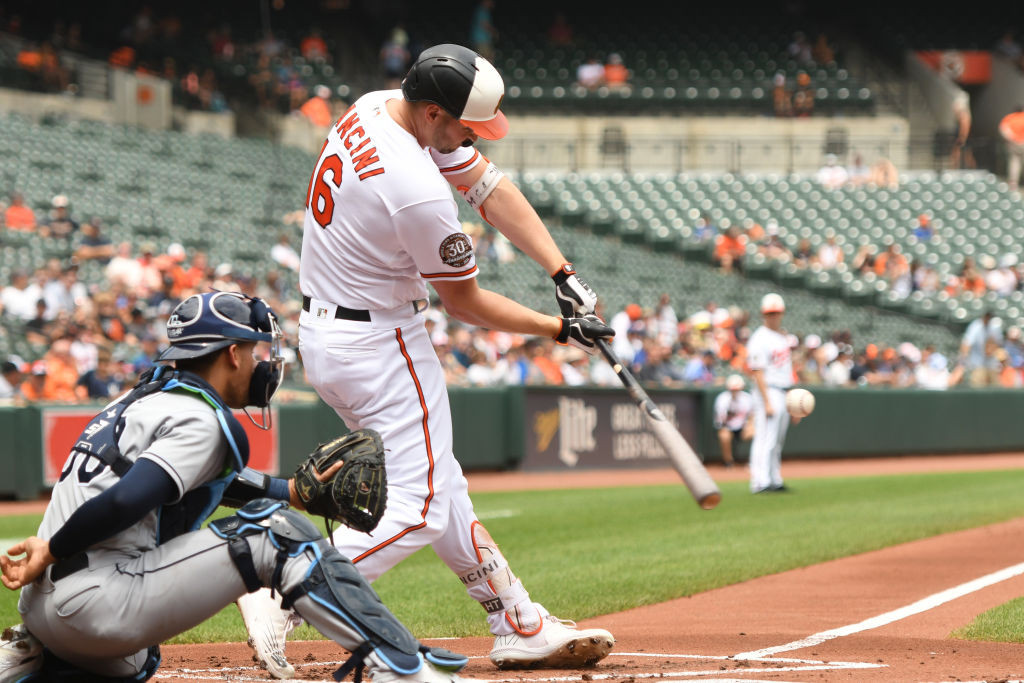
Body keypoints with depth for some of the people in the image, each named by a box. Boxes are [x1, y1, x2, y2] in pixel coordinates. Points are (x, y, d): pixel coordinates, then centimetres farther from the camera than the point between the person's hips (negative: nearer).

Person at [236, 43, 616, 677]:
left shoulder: (375, 108, -1)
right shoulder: (420, 193, -29)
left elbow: (491, 185, 3)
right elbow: (464, 302, -12)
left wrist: (562, 270, -5)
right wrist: (560, 329, -1)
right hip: (379, 343, -10)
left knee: (439, 484, 15)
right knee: (418, 508, -6)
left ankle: (520, 624, 23)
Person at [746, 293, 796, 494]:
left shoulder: (783, 337, 15)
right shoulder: (760, 339, -11)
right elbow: (758, 372, -16)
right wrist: (767, 402, -22)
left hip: (783, 394, 9)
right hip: (768, 392, -9)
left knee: (777, 441, 12)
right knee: (765, 439, -12)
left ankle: (775, 480, 18)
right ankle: (760, 482, -15)